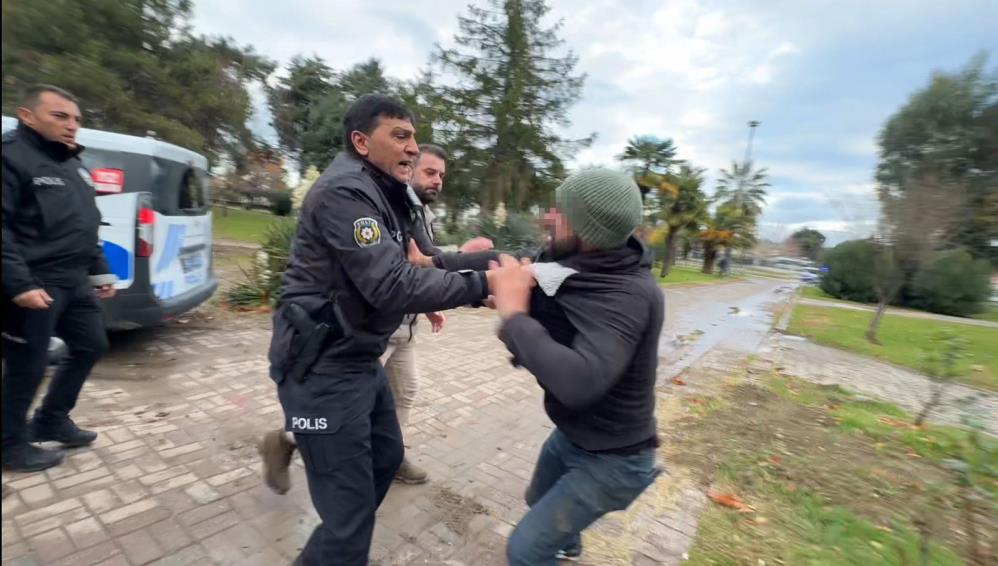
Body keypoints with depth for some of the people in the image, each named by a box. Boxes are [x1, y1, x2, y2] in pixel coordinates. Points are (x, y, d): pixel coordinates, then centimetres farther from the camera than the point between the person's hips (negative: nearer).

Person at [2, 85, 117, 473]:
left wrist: (100, 272, 18)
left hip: (74, 282, 9)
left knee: (91, 346, 16)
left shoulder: (73, 165, 16)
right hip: (33, 286, -8)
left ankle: (51, 421, 34)